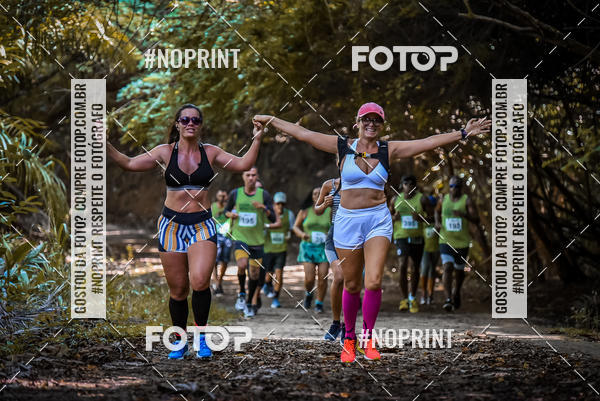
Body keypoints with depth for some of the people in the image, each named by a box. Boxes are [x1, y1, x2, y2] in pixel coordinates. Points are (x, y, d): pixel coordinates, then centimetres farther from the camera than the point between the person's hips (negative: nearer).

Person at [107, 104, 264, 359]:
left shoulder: (210, 152, 5)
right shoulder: (165, 152, 1)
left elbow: (243, 164, 1)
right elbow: (130, 164, -3)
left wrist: (256, 140, -8)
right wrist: (106, 147, -15)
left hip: (202, 225, 0)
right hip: (172, 225, 0)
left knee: (200, 281, -21)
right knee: (178, 290, 4)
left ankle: (201, 335, -1)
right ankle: (180, 340, 23)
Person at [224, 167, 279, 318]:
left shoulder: (264, 195, -2)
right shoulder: (235, 194, 1)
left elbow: (274, 219, -5)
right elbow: (227, 210, 18)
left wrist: (264, 208, -23)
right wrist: (231, 214, -6)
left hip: (257, 240, 1)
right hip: (239, 237, -1)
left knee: (255, 274, 5)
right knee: (242, 265, -25)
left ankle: (250, 303, 25)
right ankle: (242, 293, -1)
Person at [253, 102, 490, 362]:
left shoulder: (389, 150, 4)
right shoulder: (342, 147, 1)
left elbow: (429, 142, 2)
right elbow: (303, 134, 3)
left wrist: (463, 133, -2)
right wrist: (272, 121, 2)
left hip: (378, 219, 0)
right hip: (347, 220, 0)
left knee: (374, 282, -14)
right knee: (352, 285, 6)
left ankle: (368, 337, 5)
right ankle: (349, 338, 25)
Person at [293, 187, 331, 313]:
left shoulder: (330, 211, 3)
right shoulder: (305, 211, 3)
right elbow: (296, 226, 10)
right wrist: (301, 234, -10)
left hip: (325, 247, 0)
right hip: (308, 247, 0)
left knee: (322, 278, -8)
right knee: (309, 279, -10)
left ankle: (319, 303, 9)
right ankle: (308, 294, 23)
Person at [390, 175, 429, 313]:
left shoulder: (421, 199, -4)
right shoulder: (396, 199, 2)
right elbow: (389, 215, 16)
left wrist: (419, 218, -25)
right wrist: (394, 218, -8)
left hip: (417, 238, 1)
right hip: (401, 236, -1)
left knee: (416, 268, 9)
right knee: (403, 266, -18)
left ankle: (413, 297, 29)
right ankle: (404, 299, -9)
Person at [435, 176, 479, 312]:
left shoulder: (467, 200, -7)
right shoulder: (444, 199, 3)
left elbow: (476, 220, -15)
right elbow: (437, 211, 25)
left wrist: (463, 214, -33)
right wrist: (437, 222, 5)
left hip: (462, 242, -1)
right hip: (446, 241, 1)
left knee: (459, 271, 15)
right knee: (447, 268, -18)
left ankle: (456, 292, 45)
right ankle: (448, 299, -26)